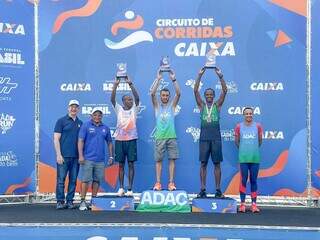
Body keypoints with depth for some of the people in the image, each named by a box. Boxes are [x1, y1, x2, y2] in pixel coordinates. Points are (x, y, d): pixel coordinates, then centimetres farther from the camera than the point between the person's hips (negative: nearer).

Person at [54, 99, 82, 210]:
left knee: (73, 180, 6)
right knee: (61, 180, -2)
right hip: (63, 156, -4)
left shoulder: (80, 123, 13)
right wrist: (58, 154, -10)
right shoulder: (61, 121, 2)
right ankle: (60, 201, 5)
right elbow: (56, 139, -3)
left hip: (76, 157, 4)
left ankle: (70, 201, 14)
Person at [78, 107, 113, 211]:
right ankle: (83, 201, 2)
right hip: (88, 158, -4)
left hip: (100, 159, 4)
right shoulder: (86, 126, -1)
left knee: (97, 180, 9)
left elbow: (109, 142, 18)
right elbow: (80, 141, -6)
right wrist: (81, 155, -14)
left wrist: (111, 156, 13)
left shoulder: (105, 128, 11)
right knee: (85, 180, -4)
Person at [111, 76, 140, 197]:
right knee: (121, 164, 6)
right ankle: (121, 188, 13)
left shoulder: (134, 109, 4)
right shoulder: (119, 109, 5)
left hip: (131, 140, -1)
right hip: (120, 139, 1)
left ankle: (130, 189, 3)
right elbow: (112, 99, -8)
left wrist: (130, 84, -19)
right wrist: (115, 85, -19)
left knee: (131, 164, 0)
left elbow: (137, 98, -10)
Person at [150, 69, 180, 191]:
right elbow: (152, 93, -9)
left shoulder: (172, 105, 8)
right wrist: (158, 79, -14)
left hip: (171, 136, 1)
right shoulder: (157, 105, 6)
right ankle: (158, 183, 7)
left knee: (172, 159, 0)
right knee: (158, 160, 2)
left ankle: (171, 183, 5)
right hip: (160, 137, -1)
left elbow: (178, 93, -6)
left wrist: (173, 79, -13)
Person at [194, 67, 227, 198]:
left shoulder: (217, 105, 8)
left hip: (216, 138, 0)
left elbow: (224, 91, -2)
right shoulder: (201, 105, 9)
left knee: (217, 164, 2)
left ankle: (218, 190, 6)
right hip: (204, 138, 0)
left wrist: (220, 76, -10)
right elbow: (195, 91, -1)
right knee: (203, 164, 2)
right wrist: (200, 75, -8)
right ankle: (203, 189, 6)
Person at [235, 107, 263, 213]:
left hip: (255, 158, 1)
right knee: (243, 180, 0)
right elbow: (236, 141, 11)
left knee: (253, 180, 4)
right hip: (243, 158, -1)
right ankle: (242, 204, 5)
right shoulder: (239, 126, 2)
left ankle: (254, 204, 8)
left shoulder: (258, 126, 4)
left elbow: (260, 141, 14)